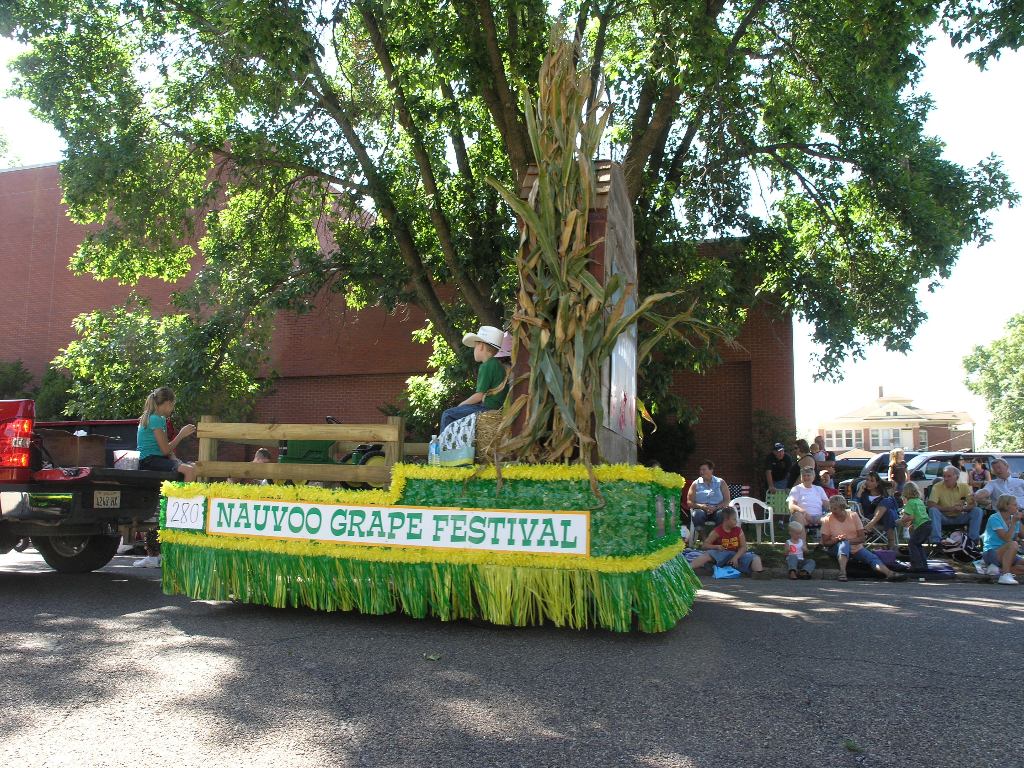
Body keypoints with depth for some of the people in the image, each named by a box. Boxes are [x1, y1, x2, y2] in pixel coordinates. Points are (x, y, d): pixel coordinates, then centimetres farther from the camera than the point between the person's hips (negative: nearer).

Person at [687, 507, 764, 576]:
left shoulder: (739, 531, 3)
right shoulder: (717, 531, -5)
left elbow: (743, 547, -1)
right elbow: (705, 545, -4)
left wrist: (735, 557, -17)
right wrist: (716, 547, -24)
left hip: (736, 554, 4)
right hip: (720, 554, -3)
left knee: (755, 558, -16)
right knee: (707, 555, -33)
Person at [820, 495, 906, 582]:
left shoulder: (853, 516, -2)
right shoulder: (827, 520, -7)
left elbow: (861, 538, -3)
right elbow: (825, 542, -5)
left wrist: (848, 541, -20)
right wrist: (836, 540, -23)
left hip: (856, 548, 3)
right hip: (837, 548, -3)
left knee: (872, 558, -20)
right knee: (844, 543, -35)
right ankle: (842, 572, -48)